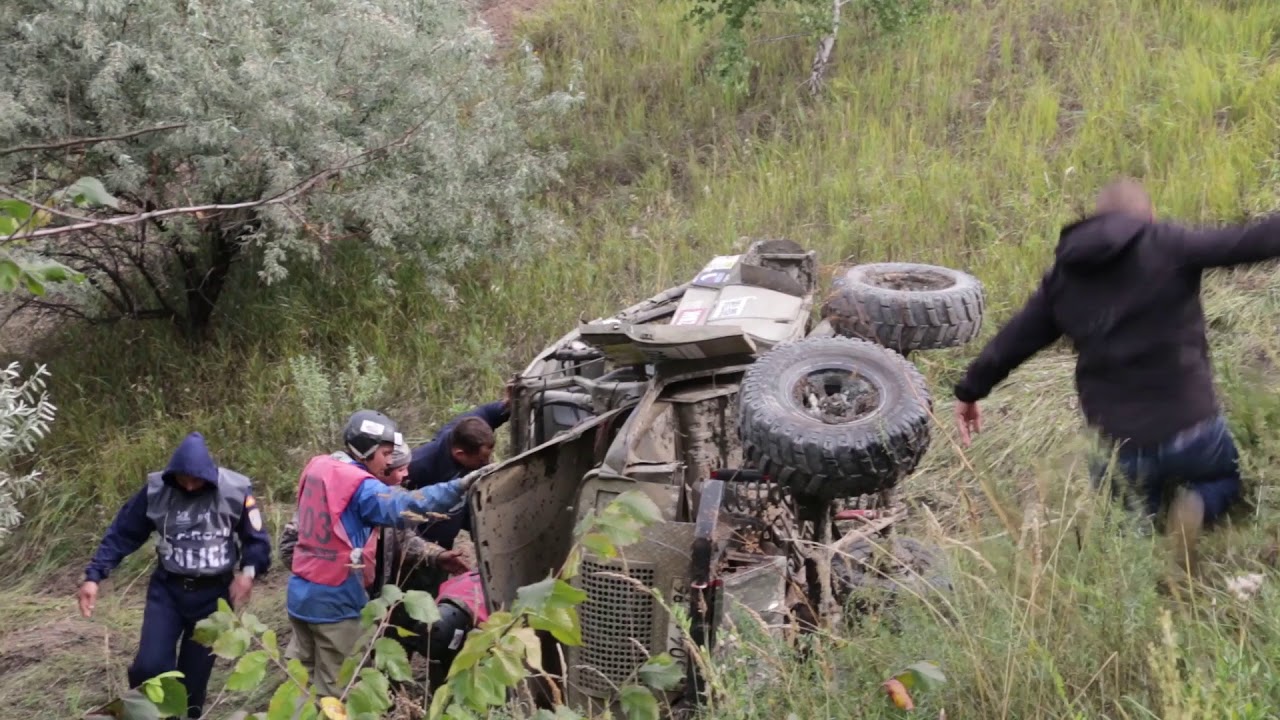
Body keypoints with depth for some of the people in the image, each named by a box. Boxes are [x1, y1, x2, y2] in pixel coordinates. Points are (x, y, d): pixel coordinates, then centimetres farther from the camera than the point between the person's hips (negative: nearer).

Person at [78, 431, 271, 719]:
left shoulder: (235, 490, -12)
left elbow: (257, 540, -1)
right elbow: (122, 534, 0)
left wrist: (249, 571, -21)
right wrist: (94, 575, -7)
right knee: (149, 666, -14)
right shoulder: (156, 489, -8)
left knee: (195, 674, 6)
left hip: (214, 593, -1)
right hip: (167, 589, 1)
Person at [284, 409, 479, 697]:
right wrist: (460, 486, -34)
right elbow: (405, 507, -31)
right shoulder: (359, 486, -17)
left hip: (300, 593, 8)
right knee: (334, 691, 3)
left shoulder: (317, 467, 7)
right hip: (334, 601, -8)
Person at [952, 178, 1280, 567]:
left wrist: (969, 390, 23)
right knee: (1224, 480, 29)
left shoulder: (1064, 276, 6)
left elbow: (1013, 339, 11)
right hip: (1192, 429, -2)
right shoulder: (1167, 245, -6)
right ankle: (1198, 504, -6)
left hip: (1124, 444, 2)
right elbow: (1247, 242, -10)